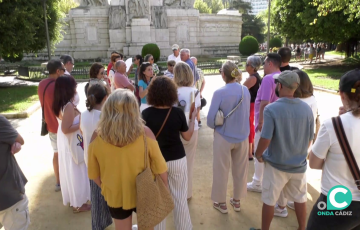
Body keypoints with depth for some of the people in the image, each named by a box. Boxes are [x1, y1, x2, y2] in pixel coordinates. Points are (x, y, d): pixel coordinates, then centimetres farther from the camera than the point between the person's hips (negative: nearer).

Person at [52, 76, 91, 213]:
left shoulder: (60, 104, 2)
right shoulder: (69, 106, -25)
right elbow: (66, 129, -28)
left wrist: (79, 119, 7)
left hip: (65, 144, 9)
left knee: (69, 172, 22)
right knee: (76, 173, 6)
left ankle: (71, 199, 39)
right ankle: (78, 204, 22)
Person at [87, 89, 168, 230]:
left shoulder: (97, 137, -20)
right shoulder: (145, 133, -25)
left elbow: (94, 174, -6)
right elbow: (159, 168, -14)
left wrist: (105, 188, 12)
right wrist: (165, 186, 5)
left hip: (115, 195, 2)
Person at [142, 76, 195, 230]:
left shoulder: (146, 114, -12)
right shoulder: (178, 113, -14)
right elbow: (187, 137, -3)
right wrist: (193, 117, 7)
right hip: (177, 160, 0)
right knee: (180, 198, 14)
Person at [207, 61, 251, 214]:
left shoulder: (219, 93, -18)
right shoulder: (245, 90, -3)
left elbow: (211, 118, -17)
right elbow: (247, 113, 7)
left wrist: (215, 127, 3)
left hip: (223, 137, -4)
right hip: (242, 136, 5)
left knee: (221, 171, 12)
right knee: (240, 170, 18)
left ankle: (221, 202, 27)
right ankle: (237, 201, 35)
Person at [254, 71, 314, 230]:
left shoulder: (271, 109, -22)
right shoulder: (306, 108, -8)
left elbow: (265, 139, -23)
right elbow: (310, 139, 2)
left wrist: (258, 154, -4)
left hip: (276, 164, -4)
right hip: (299, 165, 5)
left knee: (269, 201, 13)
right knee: (300, 199, 23)